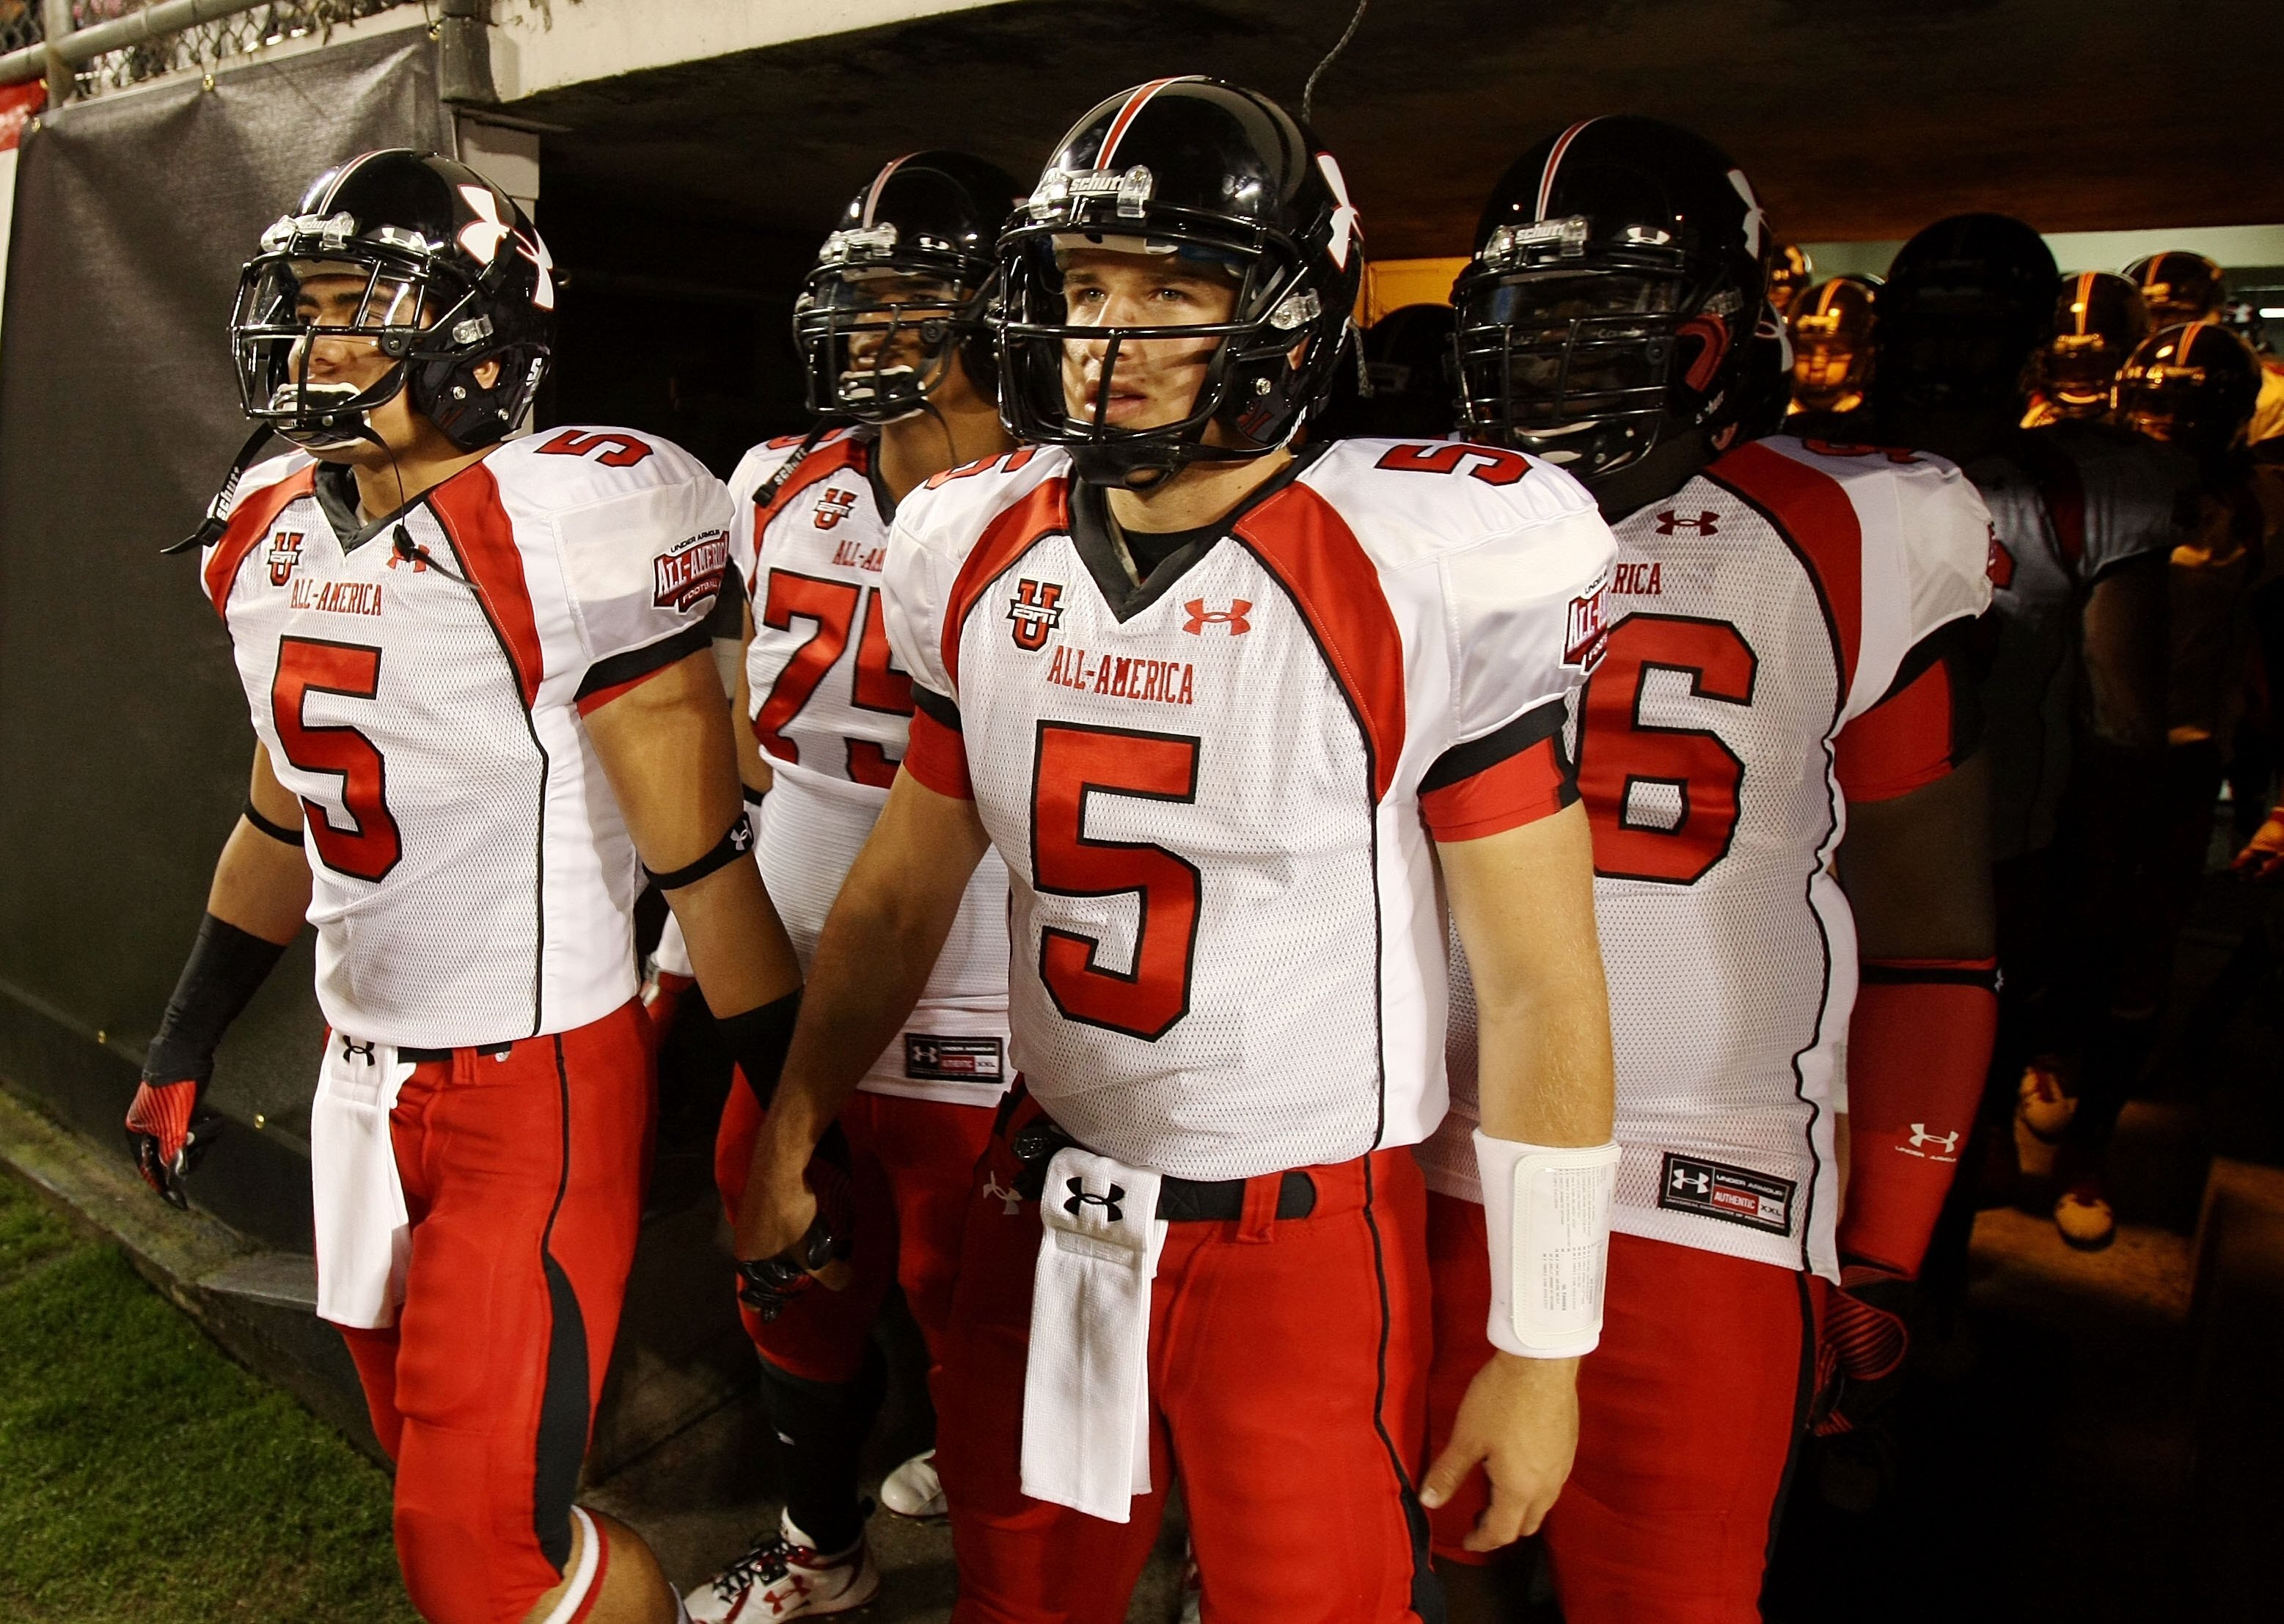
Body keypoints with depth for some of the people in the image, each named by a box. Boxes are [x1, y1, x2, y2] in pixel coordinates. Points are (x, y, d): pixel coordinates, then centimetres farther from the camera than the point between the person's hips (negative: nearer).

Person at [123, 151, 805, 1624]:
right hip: (365, 1074, 8)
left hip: (540, 1085, -7)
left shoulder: (564, 534, -18)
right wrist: (183, 1047, 23)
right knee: (435, 1472, 19)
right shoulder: (274, 539, 6)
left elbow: (703, 866, -16)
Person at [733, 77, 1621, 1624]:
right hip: (1047, 1205, 5)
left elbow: (1543, 986, -12)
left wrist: (1542, 1344, -8)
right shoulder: (986, 558, -1)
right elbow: (906, 886, 10)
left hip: (1307, 1238, -4)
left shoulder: (1425, 572, -17)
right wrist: (789, 1134, 15)